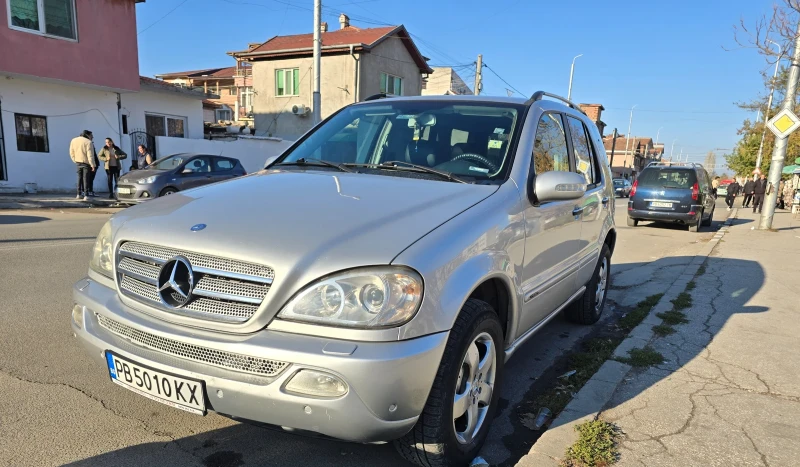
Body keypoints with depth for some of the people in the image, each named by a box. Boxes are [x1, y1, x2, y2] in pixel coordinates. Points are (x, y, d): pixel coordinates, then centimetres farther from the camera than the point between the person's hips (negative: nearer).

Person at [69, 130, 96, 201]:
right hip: (86, 163, -6)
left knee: (80, 178, 17)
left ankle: (79, 194, 19)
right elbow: (90, 155, -17)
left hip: (78, 162, 6)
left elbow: (71, 153, 10)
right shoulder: (88, 142, -14)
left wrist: (75, 160, 19)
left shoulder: (73, 140, 6)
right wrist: (93, 165, -14)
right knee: (86, 178, -2)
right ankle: (86, 195, -6)